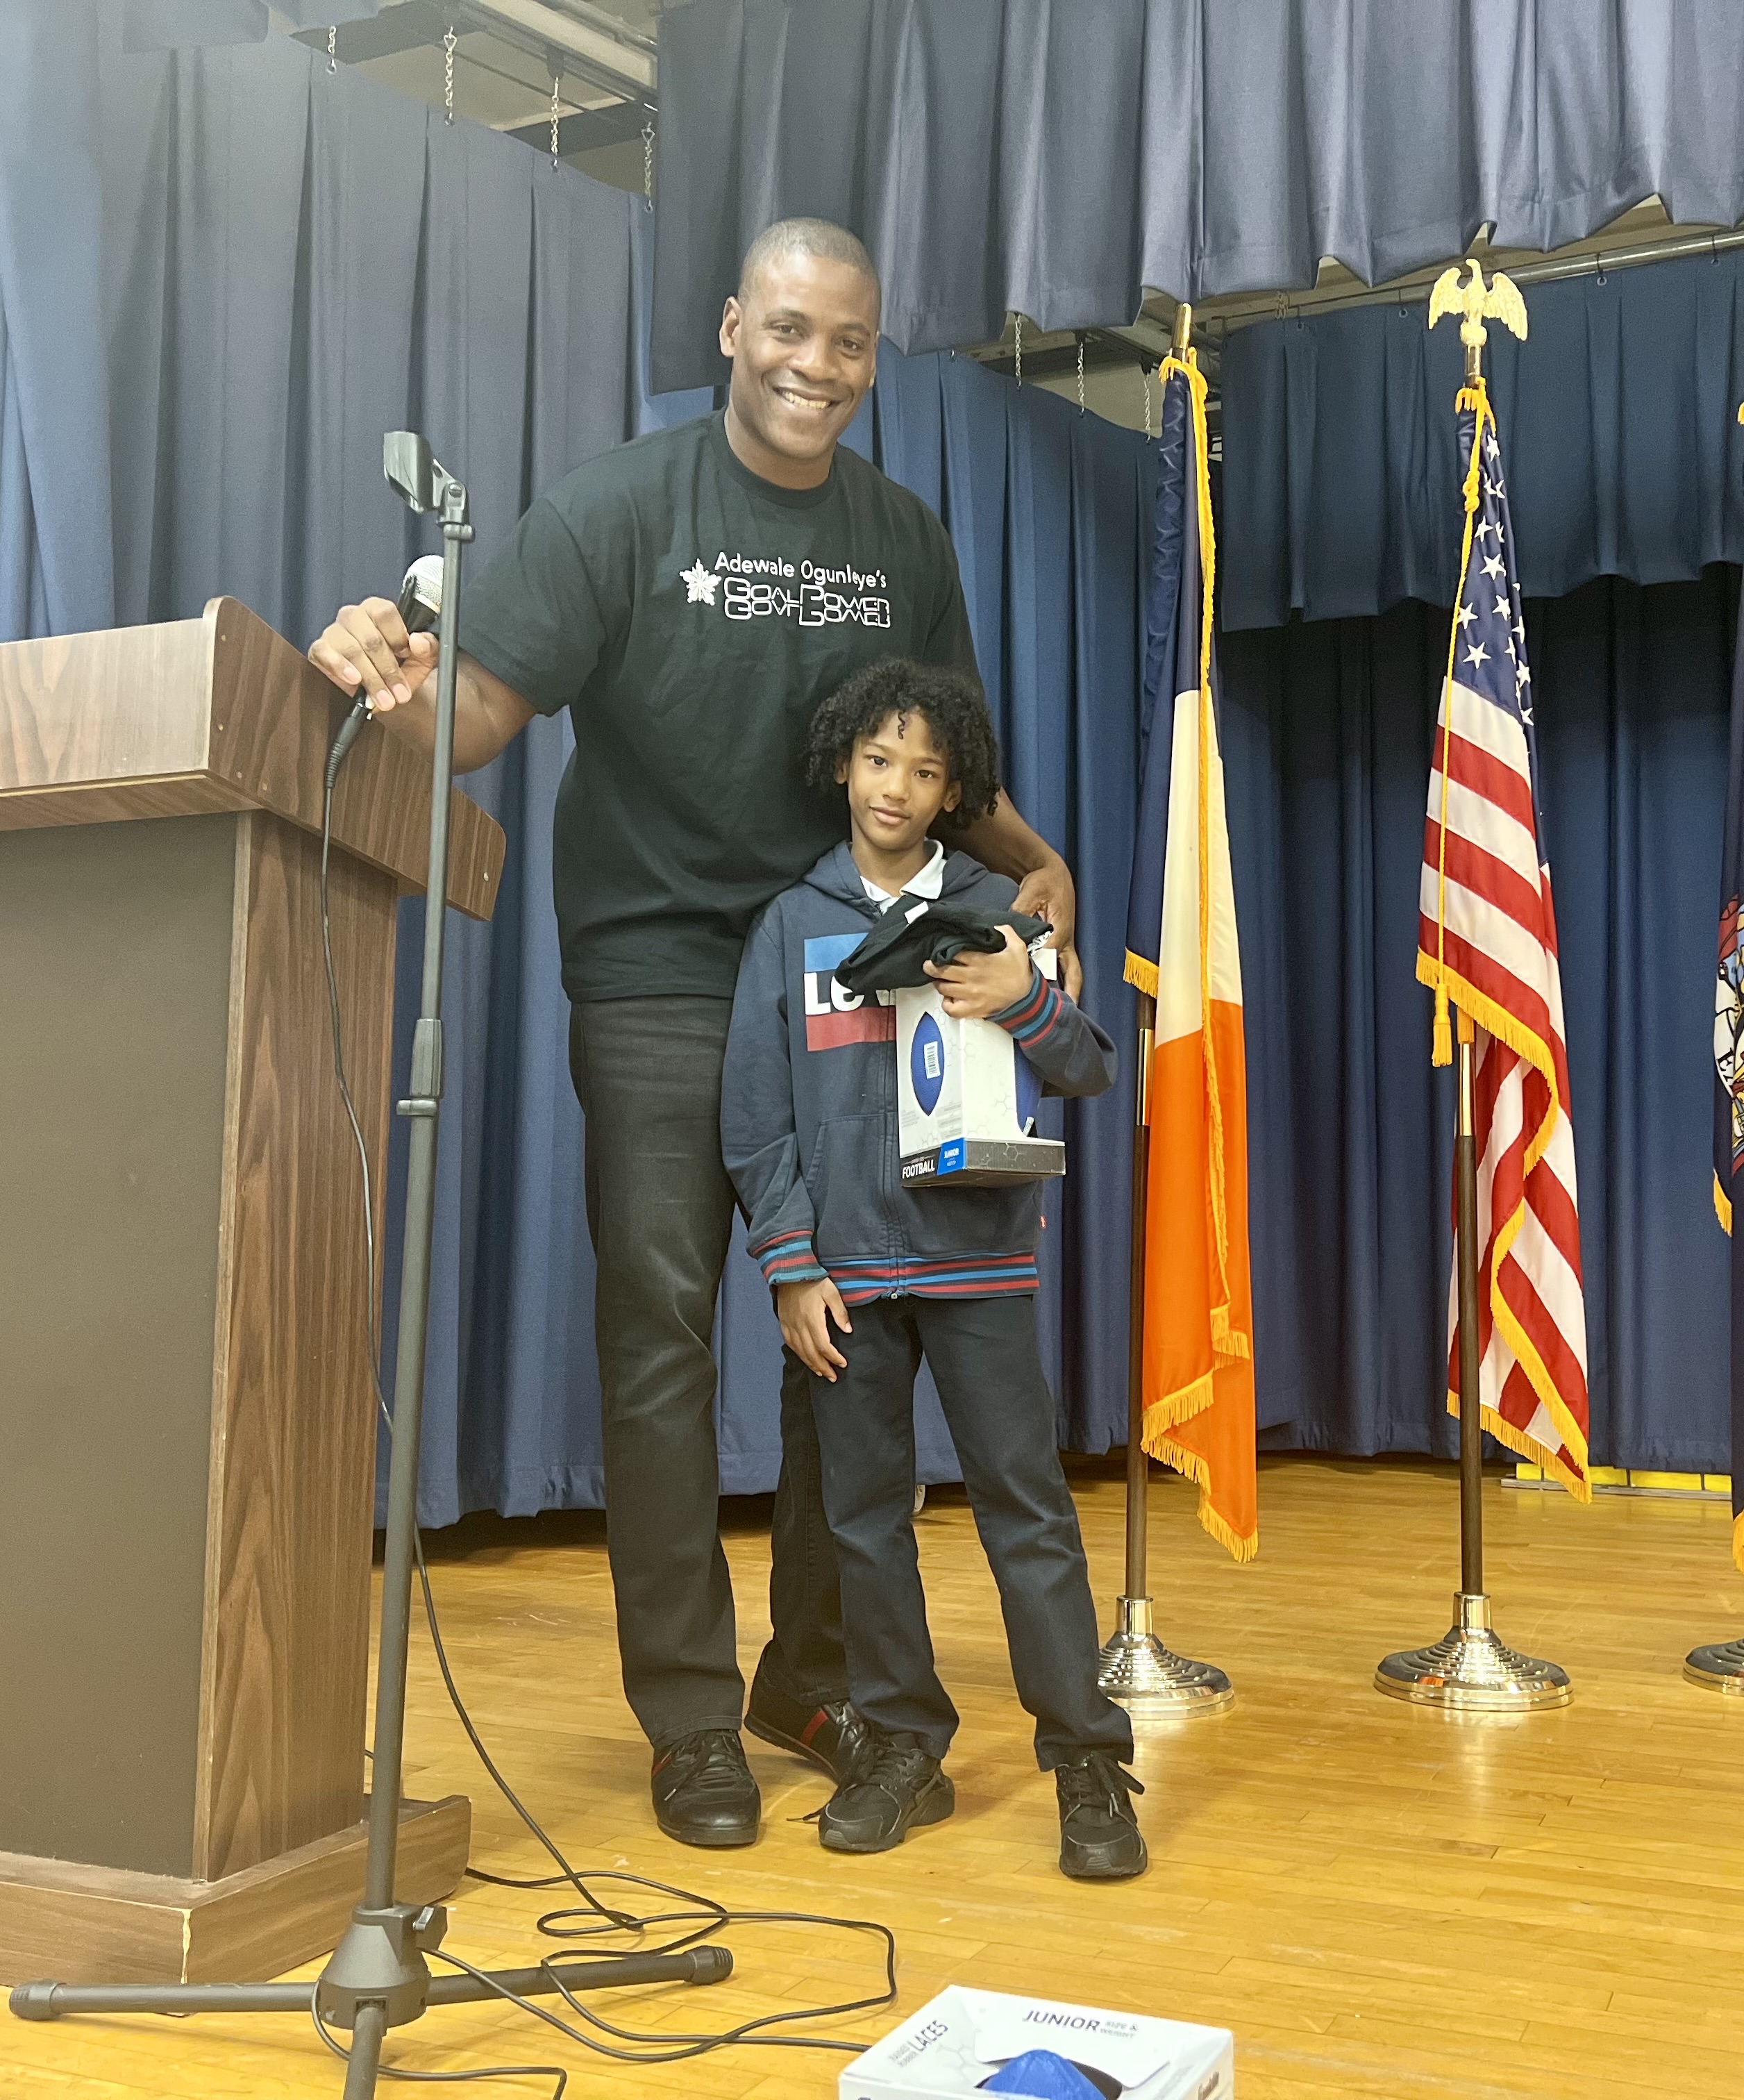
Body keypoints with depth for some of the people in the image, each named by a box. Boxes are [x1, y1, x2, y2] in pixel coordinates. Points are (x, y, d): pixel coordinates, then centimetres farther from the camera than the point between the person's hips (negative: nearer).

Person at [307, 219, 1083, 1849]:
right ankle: (690, 1718, 7)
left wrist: (1035, 861, 3)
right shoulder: (623, 506, -3)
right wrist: (399, 687, -35)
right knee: (662, 1330, -3)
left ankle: (815, 1673, 23)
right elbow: (490, 703, -14)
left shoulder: (902, 540, 9)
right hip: (660, 980, -4)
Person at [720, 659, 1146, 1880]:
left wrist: (1027, 1002, -17)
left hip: (978, 1257, -1)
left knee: (1026, 1500, -2)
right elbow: (757, 1115, 5)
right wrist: (791, 1265, -3)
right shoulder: (793, 926, 8)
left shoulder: (997, 911, 6)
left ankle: (1088, 1758, 3)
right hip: (846, 1268, 2)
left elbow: (1092, 1074, 4)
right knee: (866, 1511, 7)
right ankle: (905, 1748, 18)